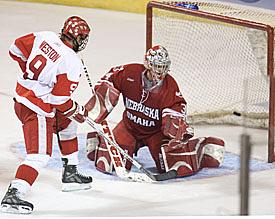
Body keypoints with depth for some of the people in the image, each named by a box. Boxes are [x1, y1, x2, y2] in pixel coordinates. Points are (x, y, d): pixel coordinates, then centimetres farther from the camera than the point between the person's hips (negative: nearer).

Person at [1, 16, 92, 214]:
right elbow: (60, 99, -20)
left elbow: (17, 49, 9)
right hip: (37, 110, -9)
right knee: (39, 156, -11)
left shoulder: (45, 37, -2)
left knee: (67, 123, 27)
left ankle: (70, 174, 36)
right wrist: (78, 111, -1)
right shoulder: (72, 63, -21)